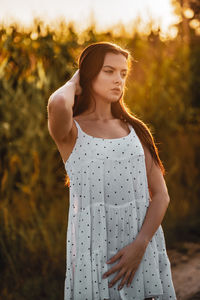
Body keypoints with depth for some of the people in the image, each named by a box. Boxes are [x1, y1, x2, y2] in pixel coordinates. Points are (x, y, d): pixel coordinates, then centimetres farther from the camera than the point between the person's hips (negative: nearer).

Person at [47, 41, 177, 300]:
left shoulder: (135, 129, 11)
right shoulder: (71, 131, 0)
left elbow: (161, 194, 4)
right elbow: (57, 104, -26)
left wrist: (140, 244, -12)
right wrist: (74, 83, -2)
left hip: (142, 246, 4)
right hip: (94, 245, -3)